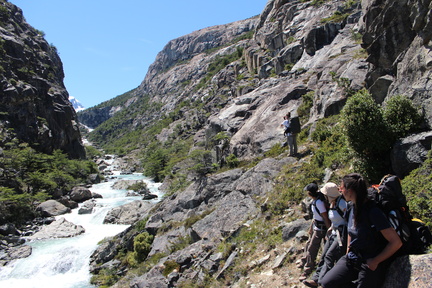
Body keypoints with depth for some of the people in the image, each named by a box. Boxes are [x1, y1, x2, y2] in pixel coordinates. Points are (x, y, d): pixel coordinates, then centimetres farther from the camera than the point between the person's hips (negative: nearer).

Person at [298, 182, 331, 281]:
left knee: (312, 248, -1)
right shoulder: (315, 200, 1)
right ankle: (304, 261, 44)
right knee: (309, 243, 23)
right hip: (315, 226, 9)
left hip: (320, 229, -9)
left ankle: (307, 271, 13)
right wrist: (311, 228, 20)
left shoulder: (319, 202, -28)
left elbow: (326, 218, -25)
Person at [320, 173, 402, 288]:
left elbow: (396, 242, -21)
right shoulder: (352, 208, 4)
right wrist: (348, 252, 12)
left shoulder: (373, 211, -21)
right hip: (352, 258, 7)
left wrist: (375, 261, -15)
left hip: (369, 264, -7)